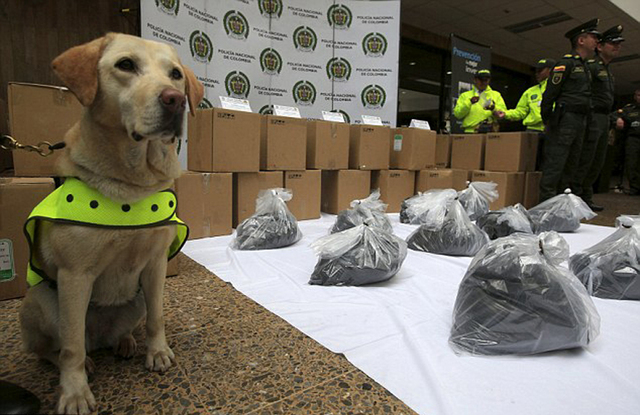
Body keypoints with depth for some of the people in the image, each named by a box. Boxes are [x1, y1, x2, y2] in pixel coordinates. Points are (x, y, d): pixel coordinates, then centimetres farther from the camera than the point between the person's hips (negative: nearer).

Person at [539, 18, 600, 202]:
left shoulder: (585, 67, 23)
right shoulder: (566, 62, -5)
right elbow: (550, 94, -10)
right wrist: (547, 122, -13)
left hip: (580, 123, 10)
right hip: (565, 120, -10)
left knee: (570, 165, 10)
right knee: (554, 165, -12)